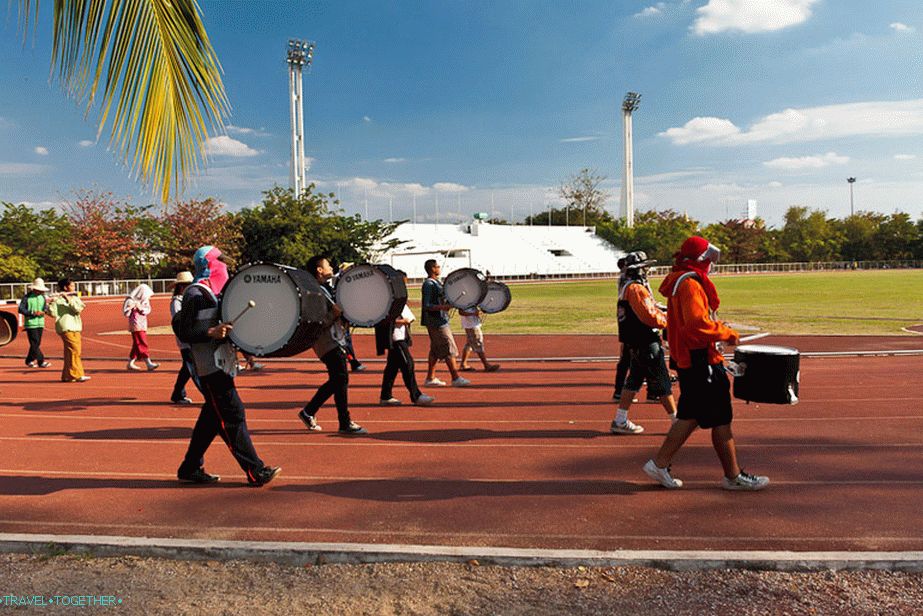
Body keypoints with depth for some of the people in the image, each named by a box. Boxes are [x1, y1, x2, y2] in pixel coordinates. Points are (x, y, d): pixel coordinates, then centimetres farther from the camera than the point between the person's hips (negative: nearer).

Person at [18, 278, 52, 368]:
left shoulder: (43, 297, 10)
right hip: (30, 323, -6)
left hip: (40, 323, 6)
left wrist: (43, 312, -10)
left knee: (37, 344, 10)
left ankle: (29, 361, 24)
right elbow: (21, 309, -9)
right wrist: (33, 313, -19)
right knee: (35, 343, -7)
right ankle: (41, 361, -6)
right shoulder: (27, 297, -6)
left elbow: (45, 308, 13)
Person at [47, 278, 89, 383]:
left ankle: (67, 376, 17)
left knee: (70, 353, 10)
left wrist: (69, 300, -13)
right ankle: (78, 375, -13)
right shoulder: (58, 299, -2)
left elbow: (78, 309, -4)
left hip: (76, 328, 7)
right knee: (75, 351, -13)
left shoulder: (75, 298, 15)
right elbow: (52, 313, -11)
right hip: (66, 328, -7)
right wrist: (51, 302, -23)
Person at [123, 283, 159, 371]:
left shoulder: (144, 301, 12)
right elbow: (126, 313, -12)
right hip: (136, 327, -8)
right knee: (142, 345, -12)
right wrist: (130, 307, -30)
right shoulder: (131, 301, -10)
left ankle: (130, 363, 25)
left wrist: (140, 308, -17)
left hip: (142, 327, 8)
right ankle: (149, 364, -16)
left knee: (137, 346, 14)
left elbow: (147, 310, 1)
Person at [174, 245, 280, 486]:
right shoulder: (195, 294, -12)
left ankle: (190, 469, 26)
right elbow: (182, 332, -15)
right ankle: (256, 472, -3)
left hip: (221, 364, 10)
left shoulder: (212, 291, 17)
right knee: (233, 416, -8)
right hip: (210, 366, -10)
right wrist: (211, 333, -26)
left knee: (212, 417, 15)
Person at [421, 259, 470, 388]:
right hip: (437, 322, -10)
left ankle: (430, 378, 17)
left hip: (440, 320, 10)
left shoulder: (435, 283, 15)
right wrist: (443, 307, -31)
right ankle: (456, 378, -2)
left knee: (435, 350, 12)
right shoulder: (429, 284, -15)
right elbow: (427, 306, -21)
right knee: (449, 349, -6)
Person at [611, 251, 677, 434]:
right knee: (662, 383, -1)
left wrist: (663, 315, 8)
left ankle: (620, 421, 16)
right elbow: (649, 317, -21)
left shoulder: (627, 288, 16)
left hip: (635, 344, 10)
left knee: (633, 381, 13)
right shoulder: (637, 289, -16)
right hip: (646, 344, -10)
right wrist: (668, 322, -6)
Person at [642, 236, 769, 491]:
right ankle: (734, 476, 13)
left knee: (690, 416, 15)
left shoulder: (679, 283, 17)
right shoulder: (690, 284, -17)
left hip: (687, 359, 11)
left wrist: (718, 327, 14)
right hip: (701, 361, -11)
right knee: (721, 419, 1)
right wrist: (728, 333, -16)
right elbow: (698, 324, -28)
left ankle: (659, 464, 16)